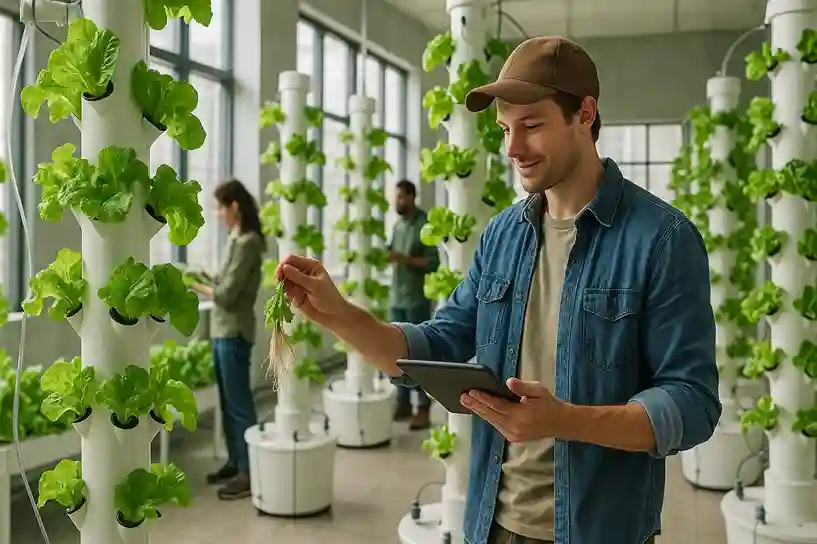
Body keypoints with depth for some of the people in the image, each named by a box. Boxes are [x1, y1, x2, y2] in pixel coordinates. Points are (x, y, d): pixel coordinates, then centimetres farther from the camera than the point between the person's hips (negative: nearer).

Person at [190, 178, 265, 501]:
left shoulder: (247, 243, -15)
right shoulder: (237, 240, 13)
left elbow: (227, 294, -17)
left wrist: (194, 286, -6)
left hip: (234, 332, -9)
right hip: (222, 330, 9)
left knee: (240, 403, -4)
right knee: (228, 402, 15)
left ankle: (249, 473, 3)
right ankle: (235, 463, 25)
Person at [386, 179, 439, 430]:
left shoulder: (425, 225, -7)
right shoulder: (398, 225, 14)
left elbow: (433, 262, -11)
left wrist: (405, 259, -20)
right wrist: (386, 255, -2)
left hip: (417, 300, -7)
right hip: (396, 299, 7)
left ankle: (424, 409, 1)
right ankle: (403, 404, 17)